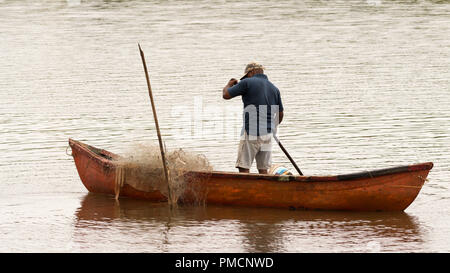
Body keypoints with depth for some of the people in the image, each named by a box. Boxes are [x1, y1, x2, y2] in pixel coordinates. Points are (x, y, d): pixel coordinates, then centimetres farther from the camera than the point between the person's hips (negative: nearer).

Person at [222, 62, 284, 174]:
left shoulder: (248, 83, -5)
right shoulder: (274, 88, 13)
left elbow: (226, 95, -1)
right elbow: (280, 115, 19)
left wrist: (229, 84, 19)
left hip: (251, 133, -6)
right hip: (267, 134, 6)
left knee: (243, 168, -5)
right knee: (263, 169, 8)